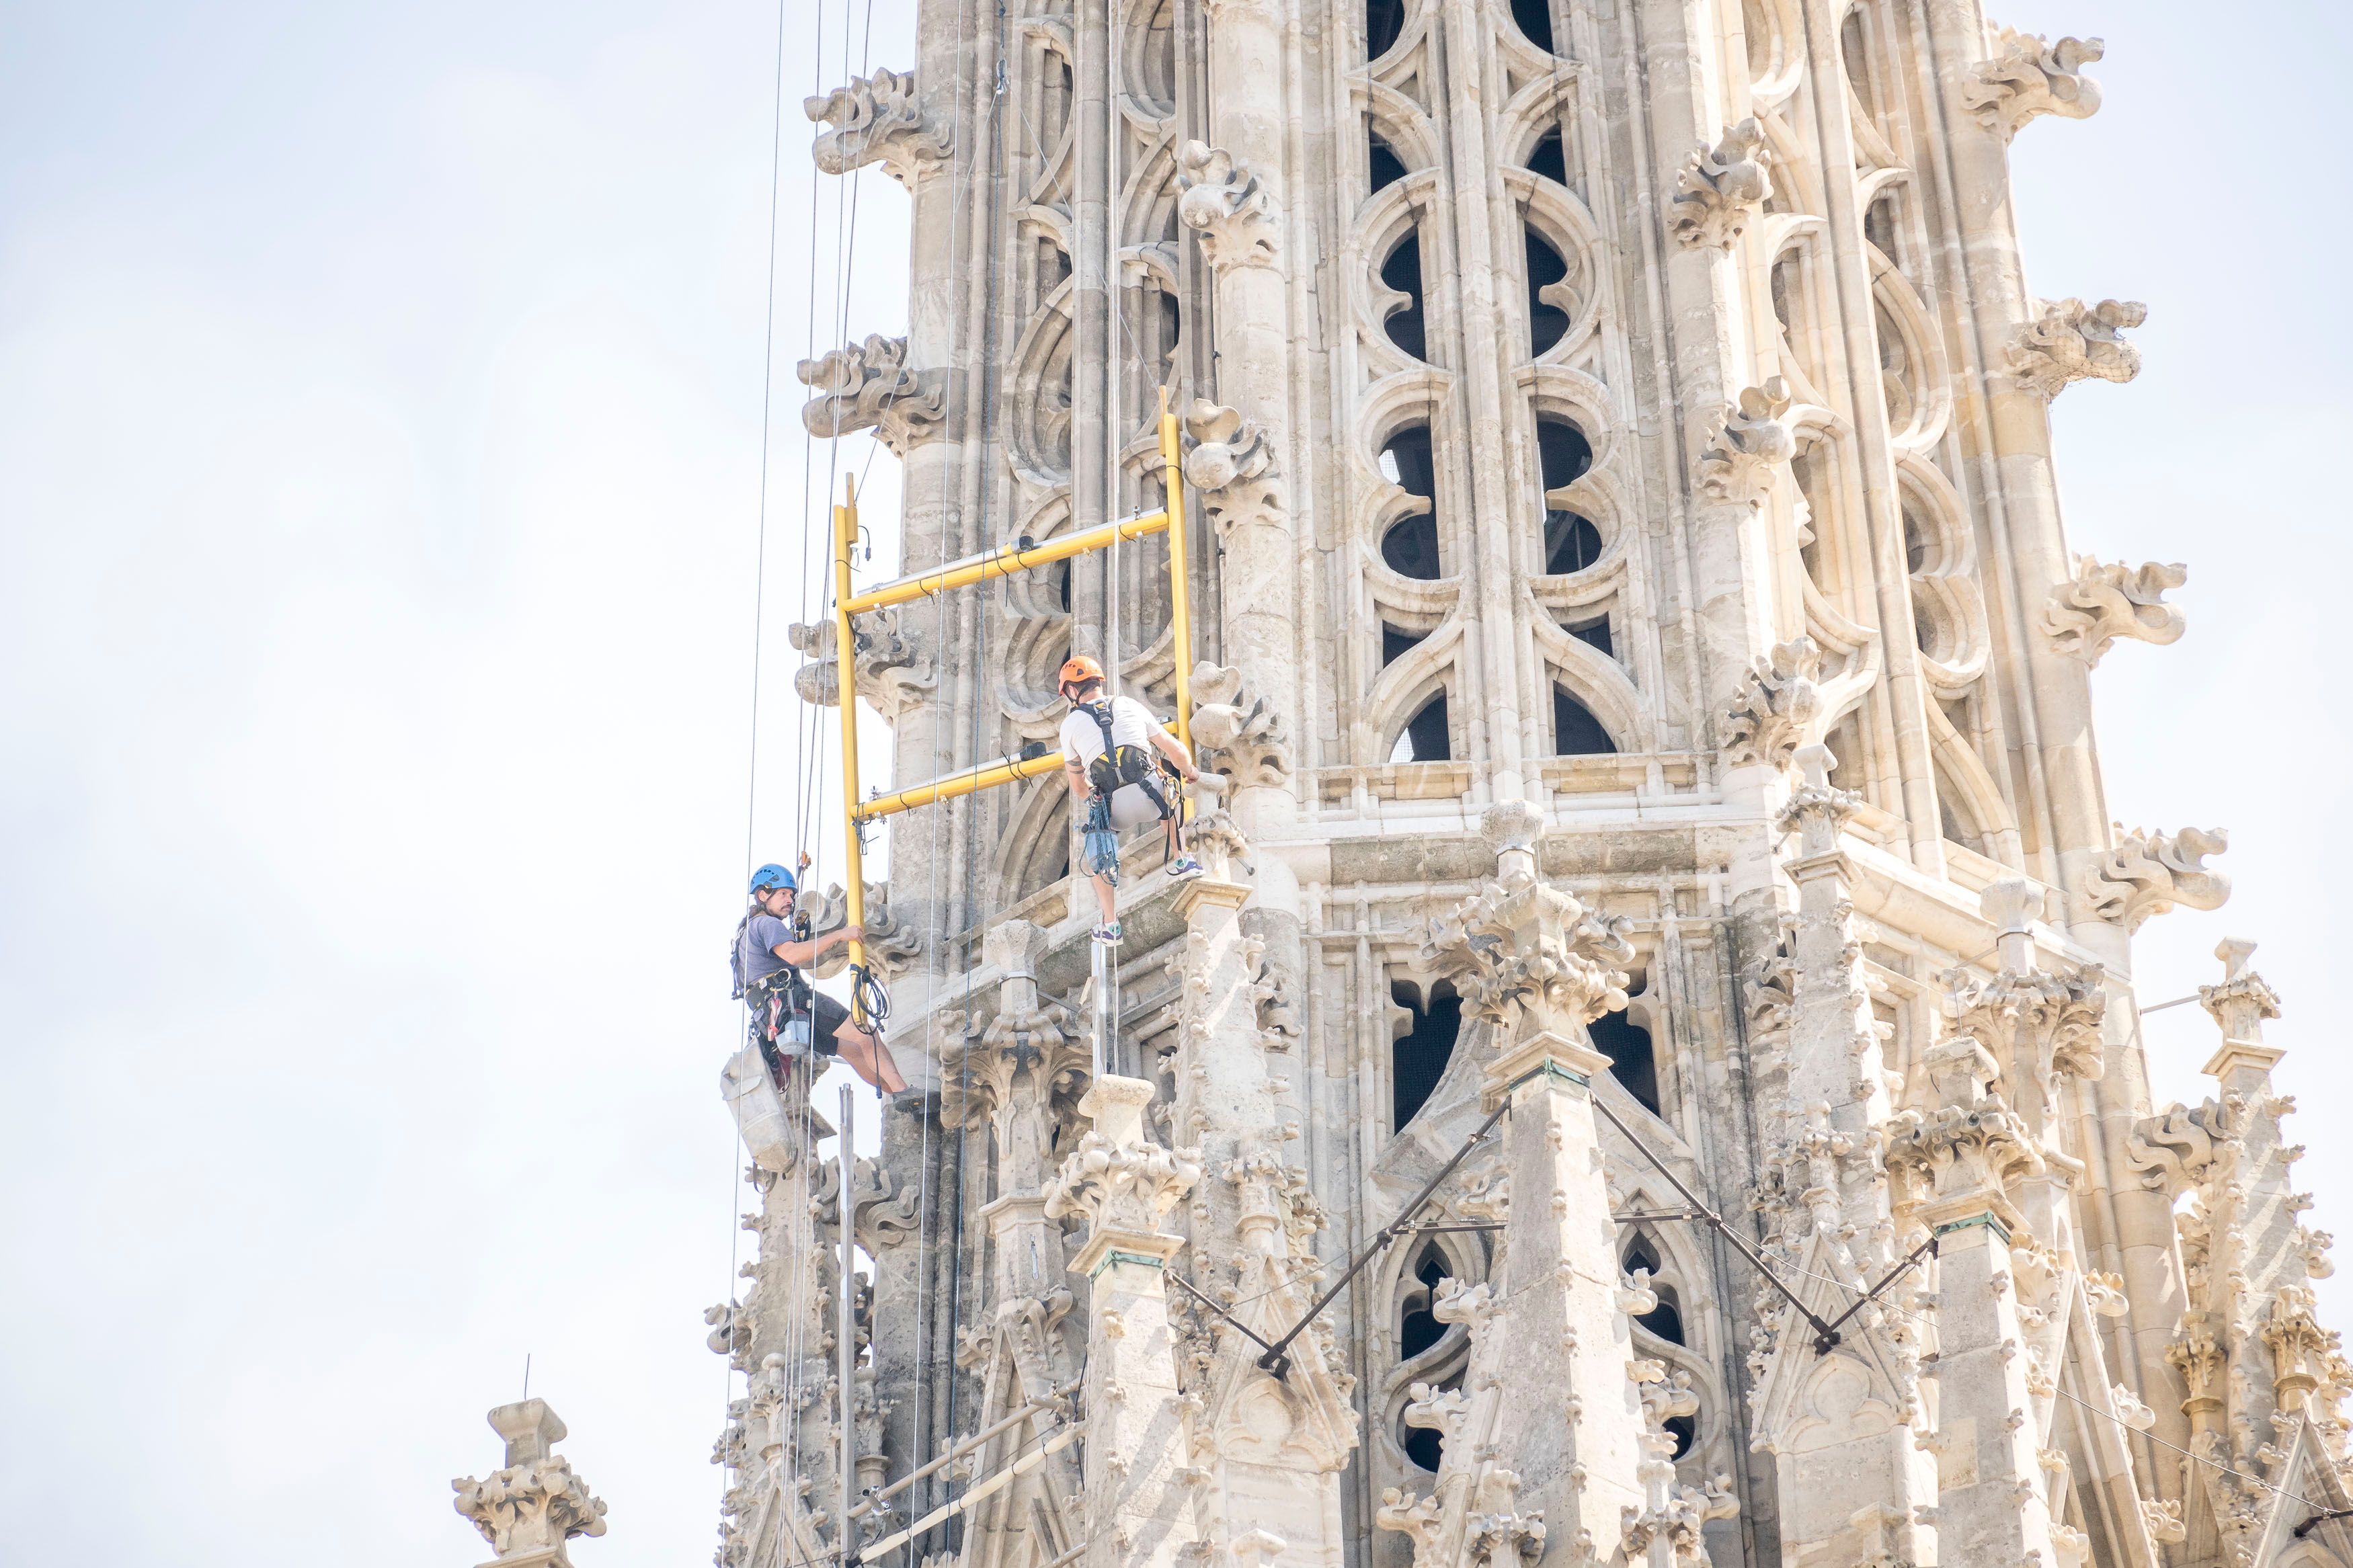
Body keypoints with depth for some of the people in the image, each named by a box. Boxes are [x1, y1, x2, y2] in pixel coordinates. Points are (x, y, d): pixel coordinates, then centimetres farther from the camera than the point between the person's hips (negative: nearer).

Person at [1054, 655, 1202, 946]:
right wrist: (1190, 772, 41)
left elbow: (1078, 786, 21)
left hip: (1114, 809, -1)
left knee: (1096, 848, 27)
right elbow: (1174, 750, 20)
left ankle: (1110, 924, 20)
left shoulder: (1070, 725, 12)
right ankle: (1179, 861, 32)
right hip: (1153, 797, 1)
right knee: (1170, 792, 36)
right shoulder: (1129, 705, 16)